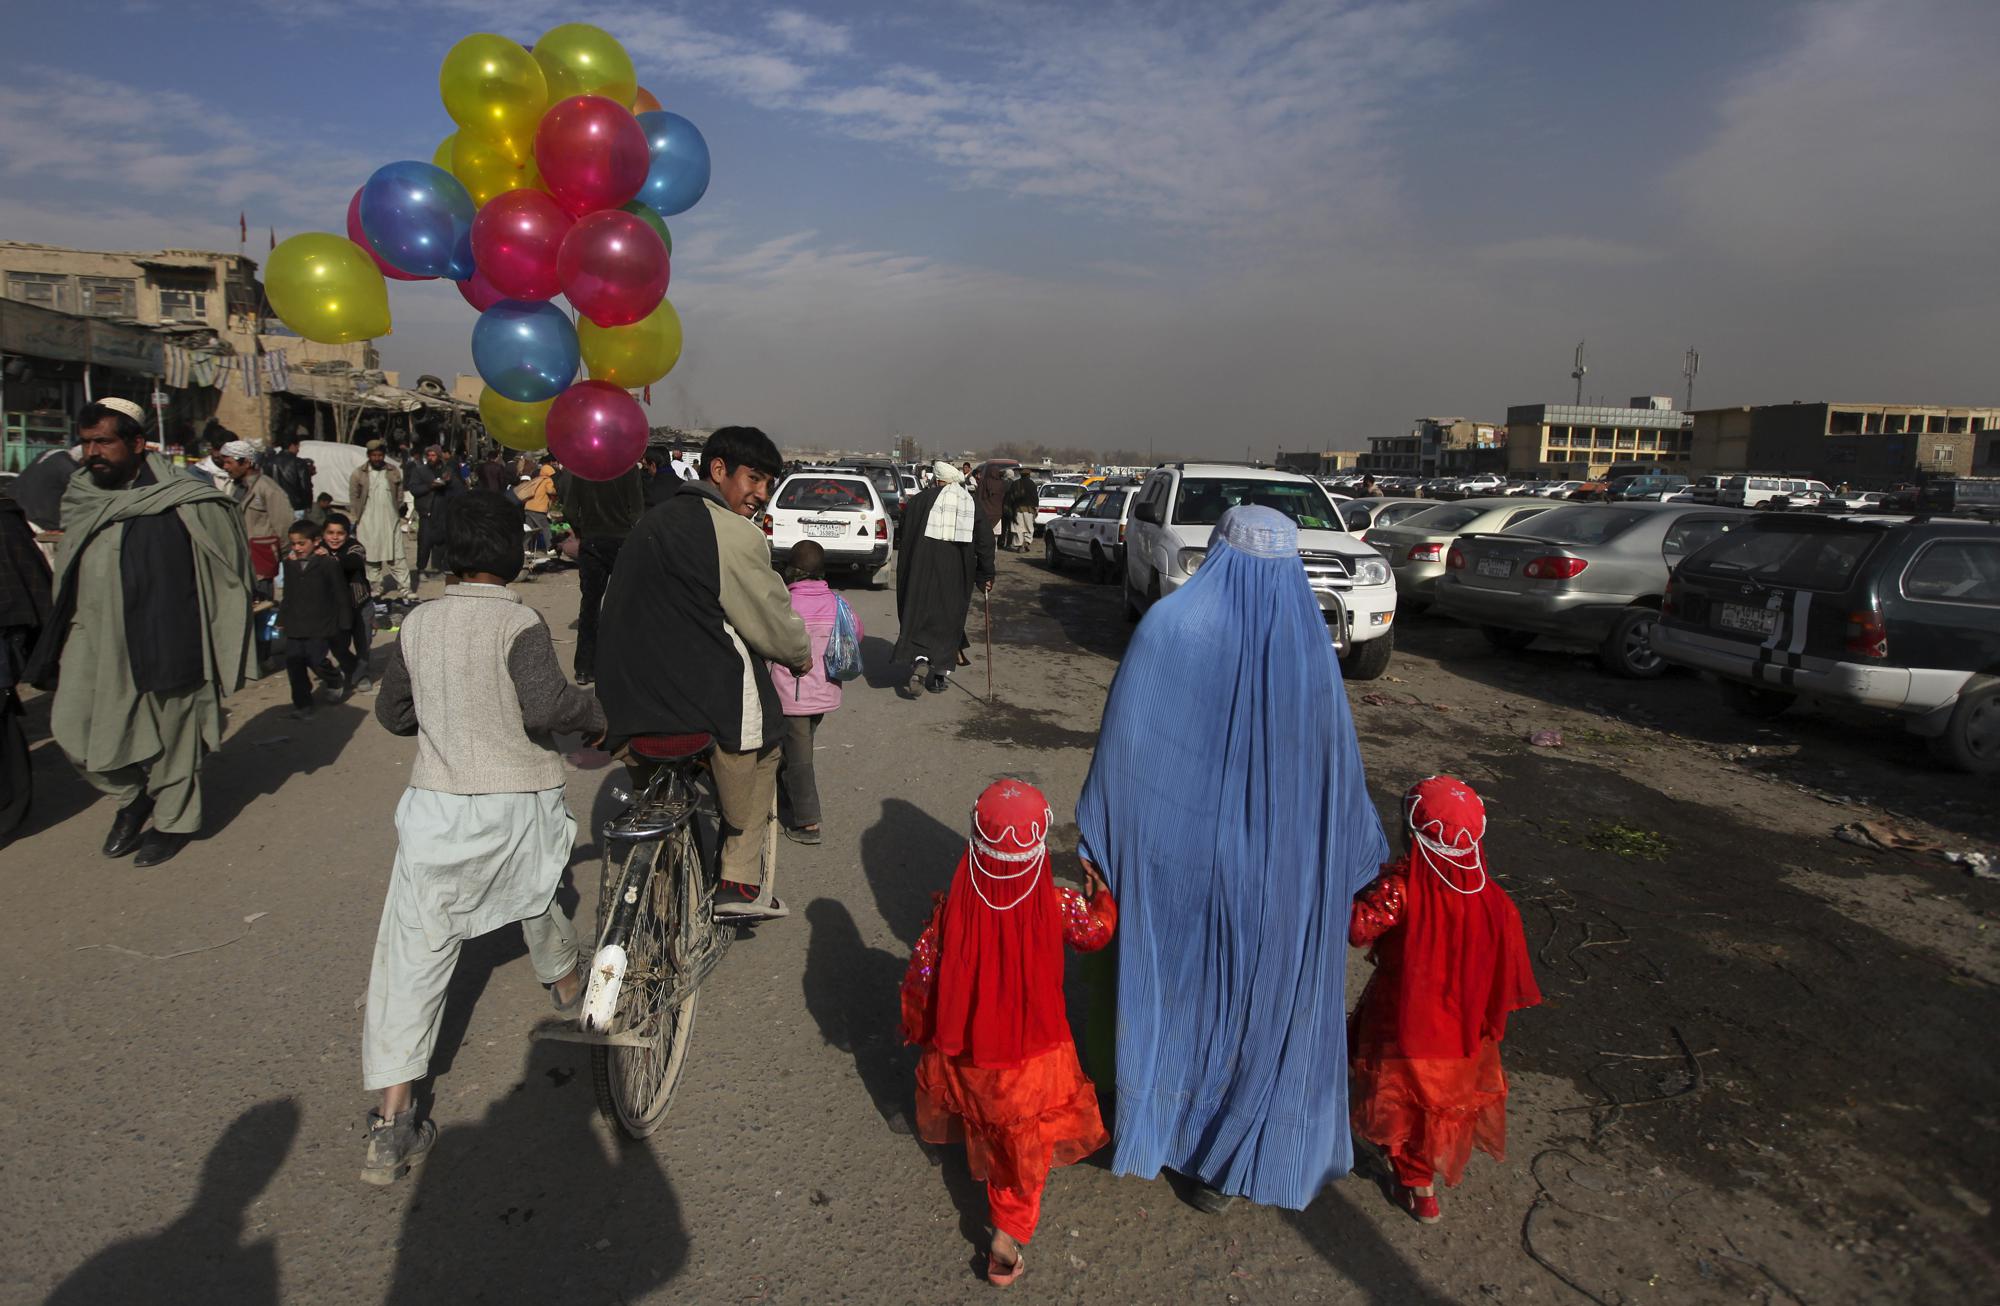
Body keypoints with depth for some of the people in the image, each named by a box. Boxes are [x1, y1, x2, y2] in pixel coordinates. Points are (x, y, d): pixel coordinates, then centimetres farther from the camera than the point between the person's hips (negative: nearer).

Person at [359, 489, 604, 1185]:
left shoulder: (418, 623, 4)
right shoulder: (517, 622, -11)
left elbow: (391, 711, 16)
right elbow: (545, 704, -26)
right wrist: (599, 712, -9)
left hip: (436, 807, 2)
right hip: (517, 804, -2)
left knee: (413, 954, 4)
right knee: (538, 892, 29)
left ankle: (393, 1126, 4)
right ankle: (568, 985, 56)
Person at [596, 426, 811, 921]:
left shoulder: (653, 520, 15)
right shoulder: (735, 534, -13)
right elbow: (771, 620, -7)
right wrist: (801, 654, 11)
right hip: (705, 689, -8)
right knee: (759, 753, 15)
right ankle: (742, 881, 16)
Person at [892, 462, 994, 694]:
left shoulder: (921, 500, 1)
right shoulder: (973, 505, 8)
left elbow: (905, 536, 1)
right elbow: (985, 543, 5)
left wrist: (903, 569, 12)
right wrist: (986, 576, 9)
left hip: (923, 570, -2)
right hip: (956, 575, 2)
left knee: (919, 614, 6)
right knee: (949, 619, 11)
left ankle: (920, 660, -14)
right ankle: (942, 671, 12)